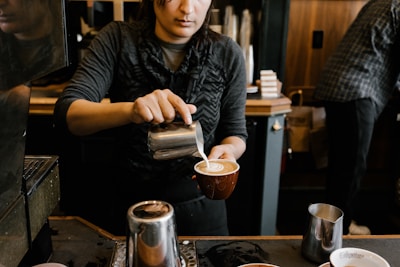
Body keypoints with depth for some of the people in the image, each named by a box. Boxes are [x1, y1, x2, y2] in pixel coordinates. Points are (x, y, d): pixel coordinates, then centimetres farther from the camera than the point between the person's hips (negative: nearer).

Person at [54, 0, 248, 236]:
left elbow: (235, 132, -2)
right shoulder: (117, 40, -12)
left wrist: (228, 150, -25)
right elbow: (66, 114, -21)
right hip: (132, 204, 0)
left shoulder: (227, 54, -10)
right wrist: (129, 110, -39)